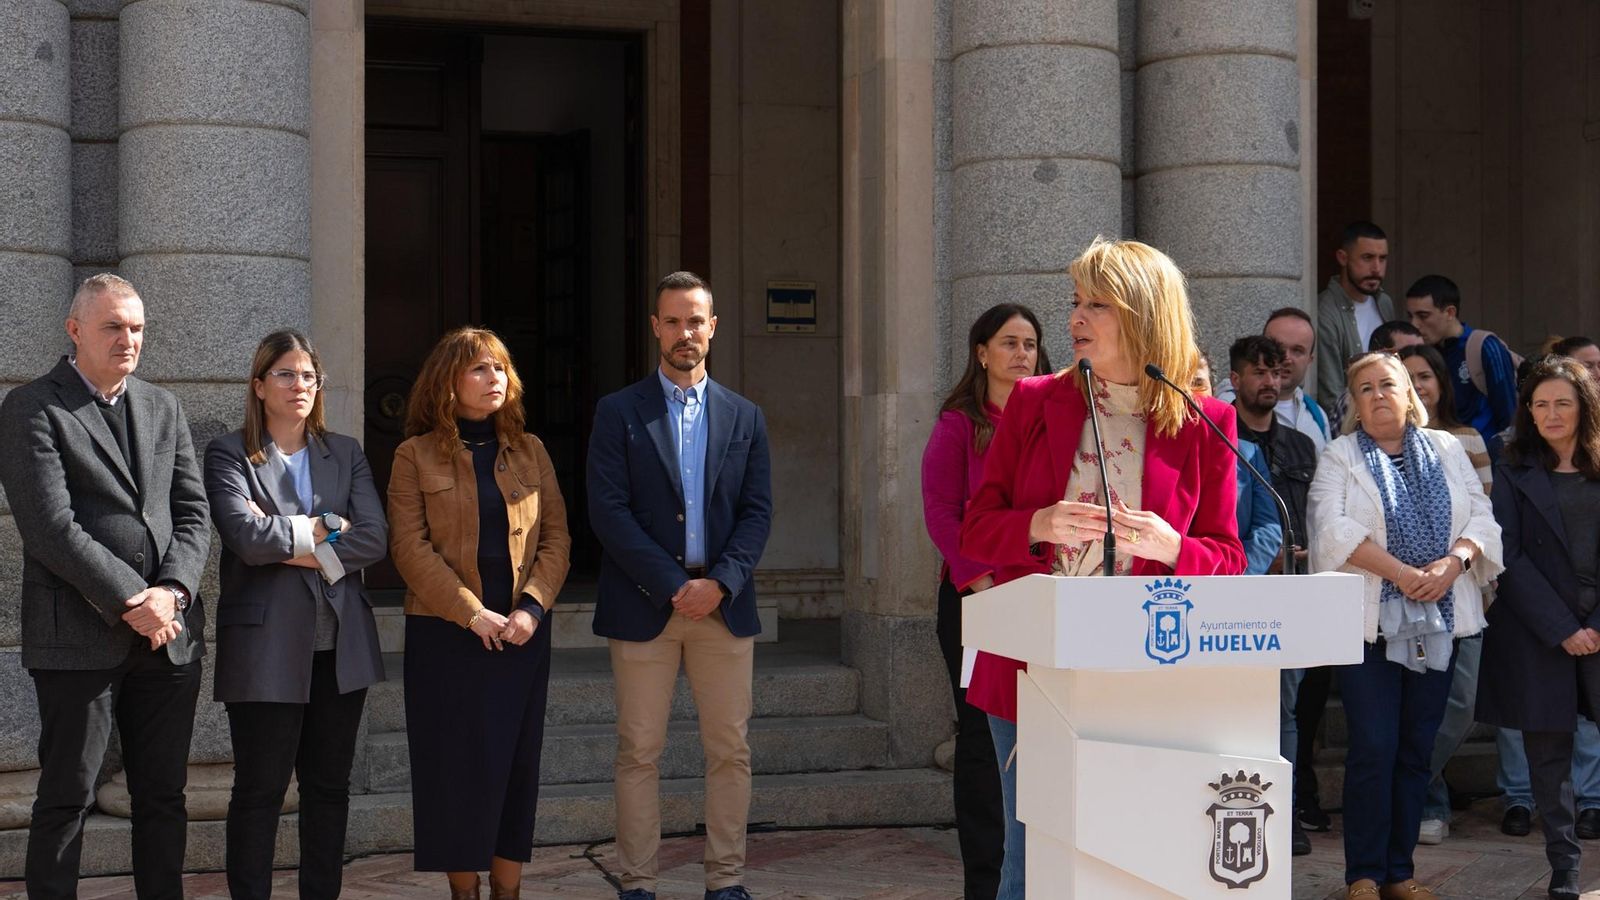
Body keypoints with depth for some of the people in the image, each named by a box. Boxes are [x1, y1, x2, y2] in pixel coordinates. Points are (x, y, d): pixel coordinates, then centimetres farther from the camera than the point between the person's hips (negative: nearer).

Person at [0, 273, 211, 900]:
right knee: (66, 797, 2)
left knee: (163, 795, 10)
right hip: (80, 634, -5)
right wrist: (131, 600, -15)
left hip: (171, 631, 5)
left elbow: (194, 514, 10)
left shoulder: (163, 409, 16)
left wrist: (171, 592, -7)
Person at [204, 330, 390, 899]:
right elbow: (246, 536, -17)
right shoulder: (230, 455, 0)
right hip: (267, 648, -4)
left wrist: (298, 547, -12)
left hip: (340, 646, 4)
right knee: (259, 791, 1)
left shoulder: (345, 454, 11)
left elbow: (375, 538, -2)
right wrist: (326, 527, -7)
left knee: (329, 786, 11)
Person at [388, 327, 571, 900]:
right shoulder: (416, 456, 1)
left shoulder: (529, 451, 10)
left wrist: (532, 606, -9)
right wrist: (472, 613, -14)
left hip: (522, 632, 3)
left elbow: (556, 536, 6)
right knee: (457, 765, 0)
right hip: (445, 633, -3)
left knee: (516, 764, 4)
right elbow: (410, 547, -7)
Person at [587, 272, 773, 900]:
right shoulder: (619, 413, 3)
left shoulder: (744, 417, 12)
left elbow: (757, 512, 6)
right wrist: (672, 585, -12)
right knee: (639, 752, 1)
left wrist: (719, 583, -10)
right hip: (643, 605, -2)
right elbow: (608, 511, -5)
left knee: (730, 750, 4)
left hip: (724, 606, 2)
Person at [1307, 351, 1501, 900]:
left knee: (1417, 749, 7)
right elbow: (1335, 528, -11)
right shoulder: (1339, 458, 3)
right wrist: (1403, 573, -18)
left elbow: (1481, 517, 8)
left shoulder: (1446, 450, 14)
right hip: (1370, 621, -4)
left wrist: (1453, 563, -12)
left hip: (1438, 622, 4)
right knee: (1374, 748, -6)